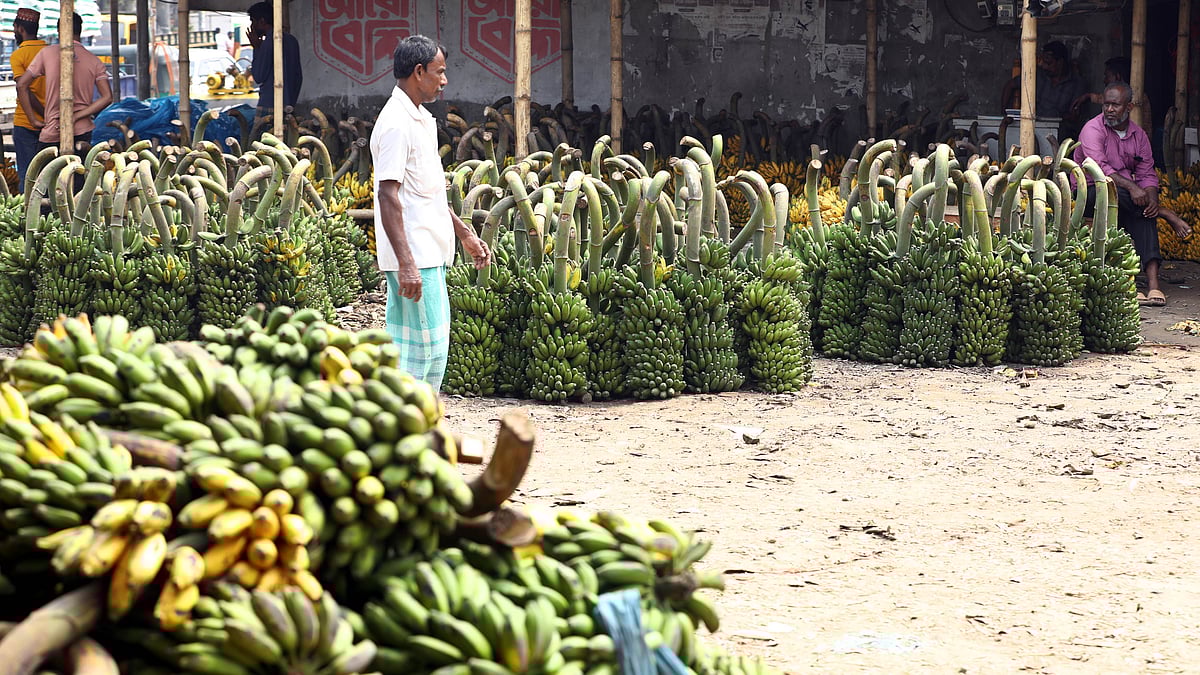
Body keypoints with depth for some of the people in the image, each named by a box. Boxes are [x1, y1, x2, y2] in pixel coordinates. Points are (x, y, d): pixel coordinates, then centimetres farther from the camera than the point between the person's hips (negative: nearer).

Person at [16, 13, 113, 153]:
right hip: (83, 131, 2)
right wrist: (76, 117, -7)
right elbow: (107, 97, -7)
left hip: (51, 134, -2)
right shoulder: (94, 61, 3)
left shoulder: (47, 53, 0)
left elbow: (22, 85, -1)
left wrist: (34, 120, 3)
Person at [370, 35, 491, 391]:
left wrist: (465, 233, 27)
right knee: (427, 347, -10)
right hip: (415, 258, -10)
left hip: (429, 253, 10)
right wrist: (406, 263, -26)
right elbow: (388, 195, -21)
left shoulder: (422, 119, 17)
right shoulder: (396, 124, -15)